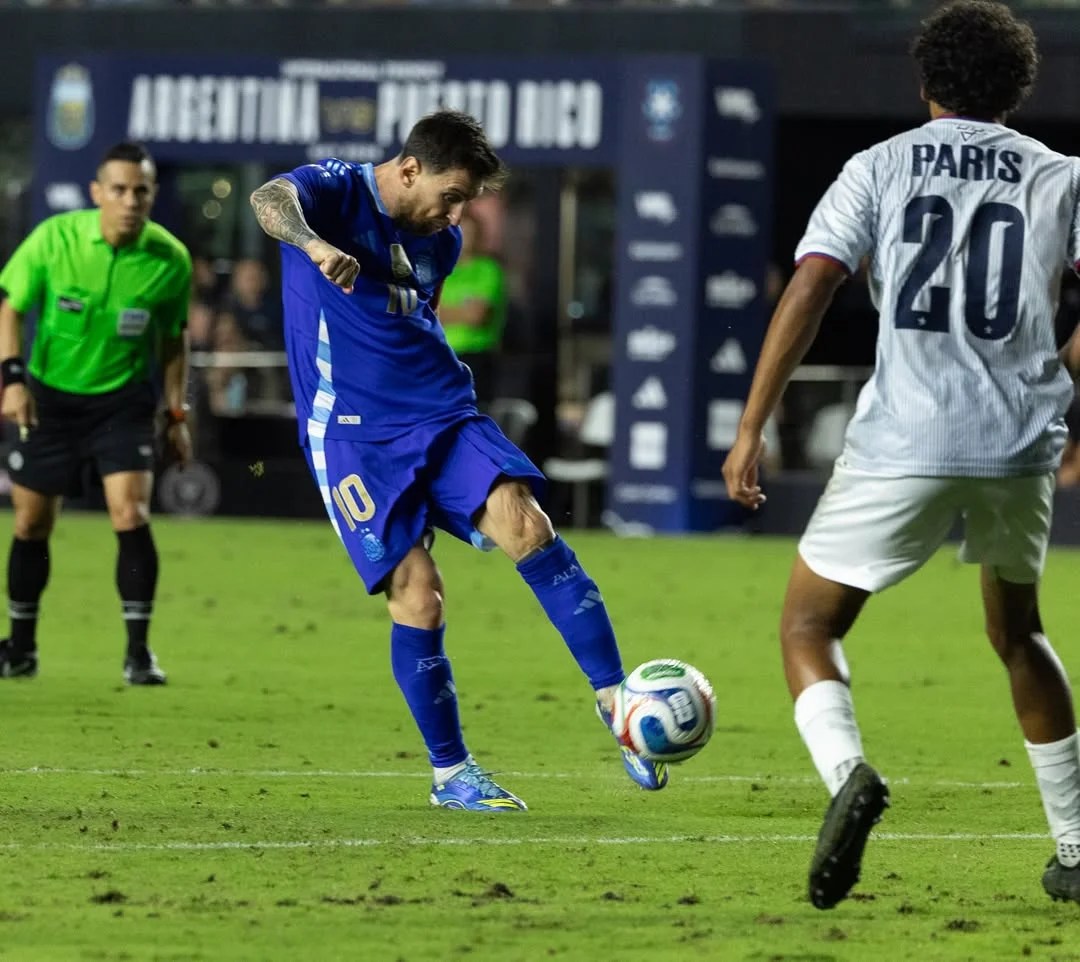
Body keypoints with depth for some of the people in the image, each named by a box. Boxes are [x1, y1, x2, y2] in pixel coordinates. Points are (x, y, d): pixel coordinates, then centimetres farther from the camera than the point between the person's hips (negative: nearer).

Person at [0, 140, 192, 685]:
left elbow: (173, 339, 4)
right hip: (50, 397, 1)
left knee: (131, 515, -16)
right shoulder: (54, 238, -15)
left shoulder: (170, 260, -12)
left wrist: (176, 415, 2)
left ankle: (138, 654, -8)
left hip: (124, 399, -1)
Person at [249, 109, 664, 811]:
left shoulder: (441, 241, 12)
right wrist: (314, 244, -51)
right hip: (354, 434, -5)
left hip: (440, 416, 5)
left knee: (526, 524, -20)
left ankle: (614, 699, -15)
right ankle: (450, 774, 4)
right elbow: (271, 200, -31)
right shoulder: (336, 191, -8)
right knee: (418, 594, -13)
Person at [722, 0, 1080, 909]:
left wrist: (751, 427, -3)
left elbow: (807, 291, -3)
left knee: (808, 626, 9)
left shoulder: (879, 168, 7)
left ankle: (848, 771, -23)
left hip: (903, 444, -3)